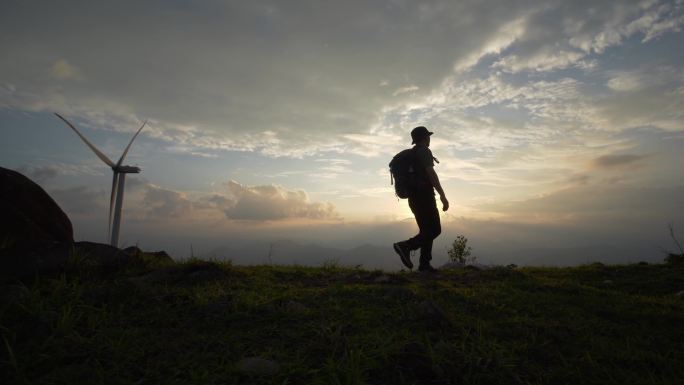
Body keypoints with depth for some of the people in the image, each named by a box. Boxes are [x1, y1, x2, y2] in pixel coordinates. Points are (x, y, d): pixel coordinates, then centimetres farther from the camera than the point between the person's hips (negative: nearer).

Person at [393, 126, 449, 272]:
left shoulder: (410, 154, 20)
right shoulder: (424, 151, -6)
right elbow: (431, 173, -17)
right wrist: (442, 196, -19)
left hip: (414, 197, 9)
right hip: (424, 195, -9)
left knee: (426, 230, 11)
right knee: (435, 229, -9)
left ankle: (424, 264, 5)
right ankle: (405, 246, -24)